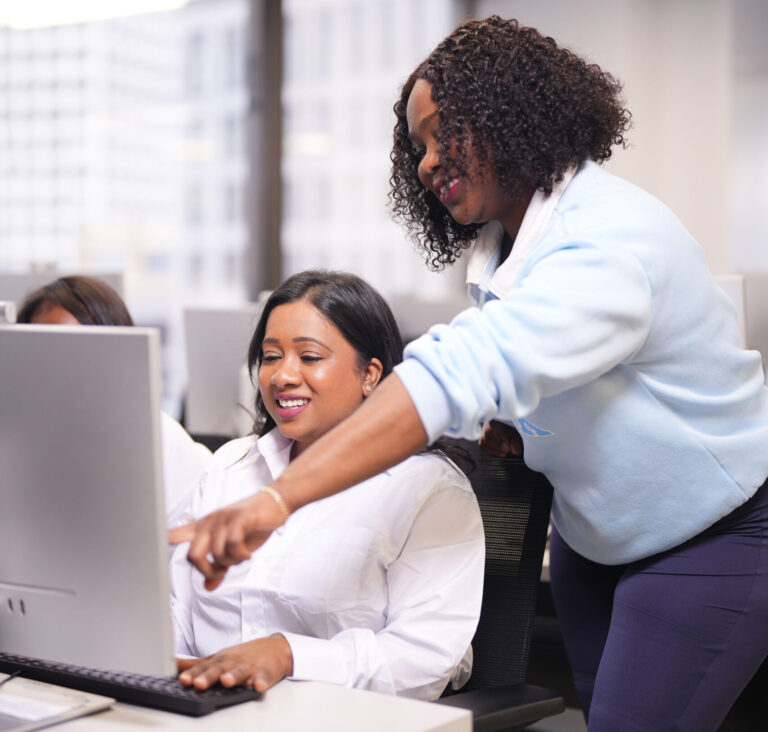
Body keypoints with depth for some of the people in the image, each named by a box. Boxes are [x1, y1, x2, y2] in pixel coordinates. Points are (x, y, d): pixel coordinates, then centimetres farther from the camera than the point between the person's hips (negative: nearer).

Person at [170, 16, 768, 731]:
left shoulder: (612, 242, -31)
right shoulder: (500, 246, 0)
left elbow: (462, 374, -45)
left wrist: (276, 500, -53)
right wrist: (511, 418, -11)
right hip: (594, 532, 9)